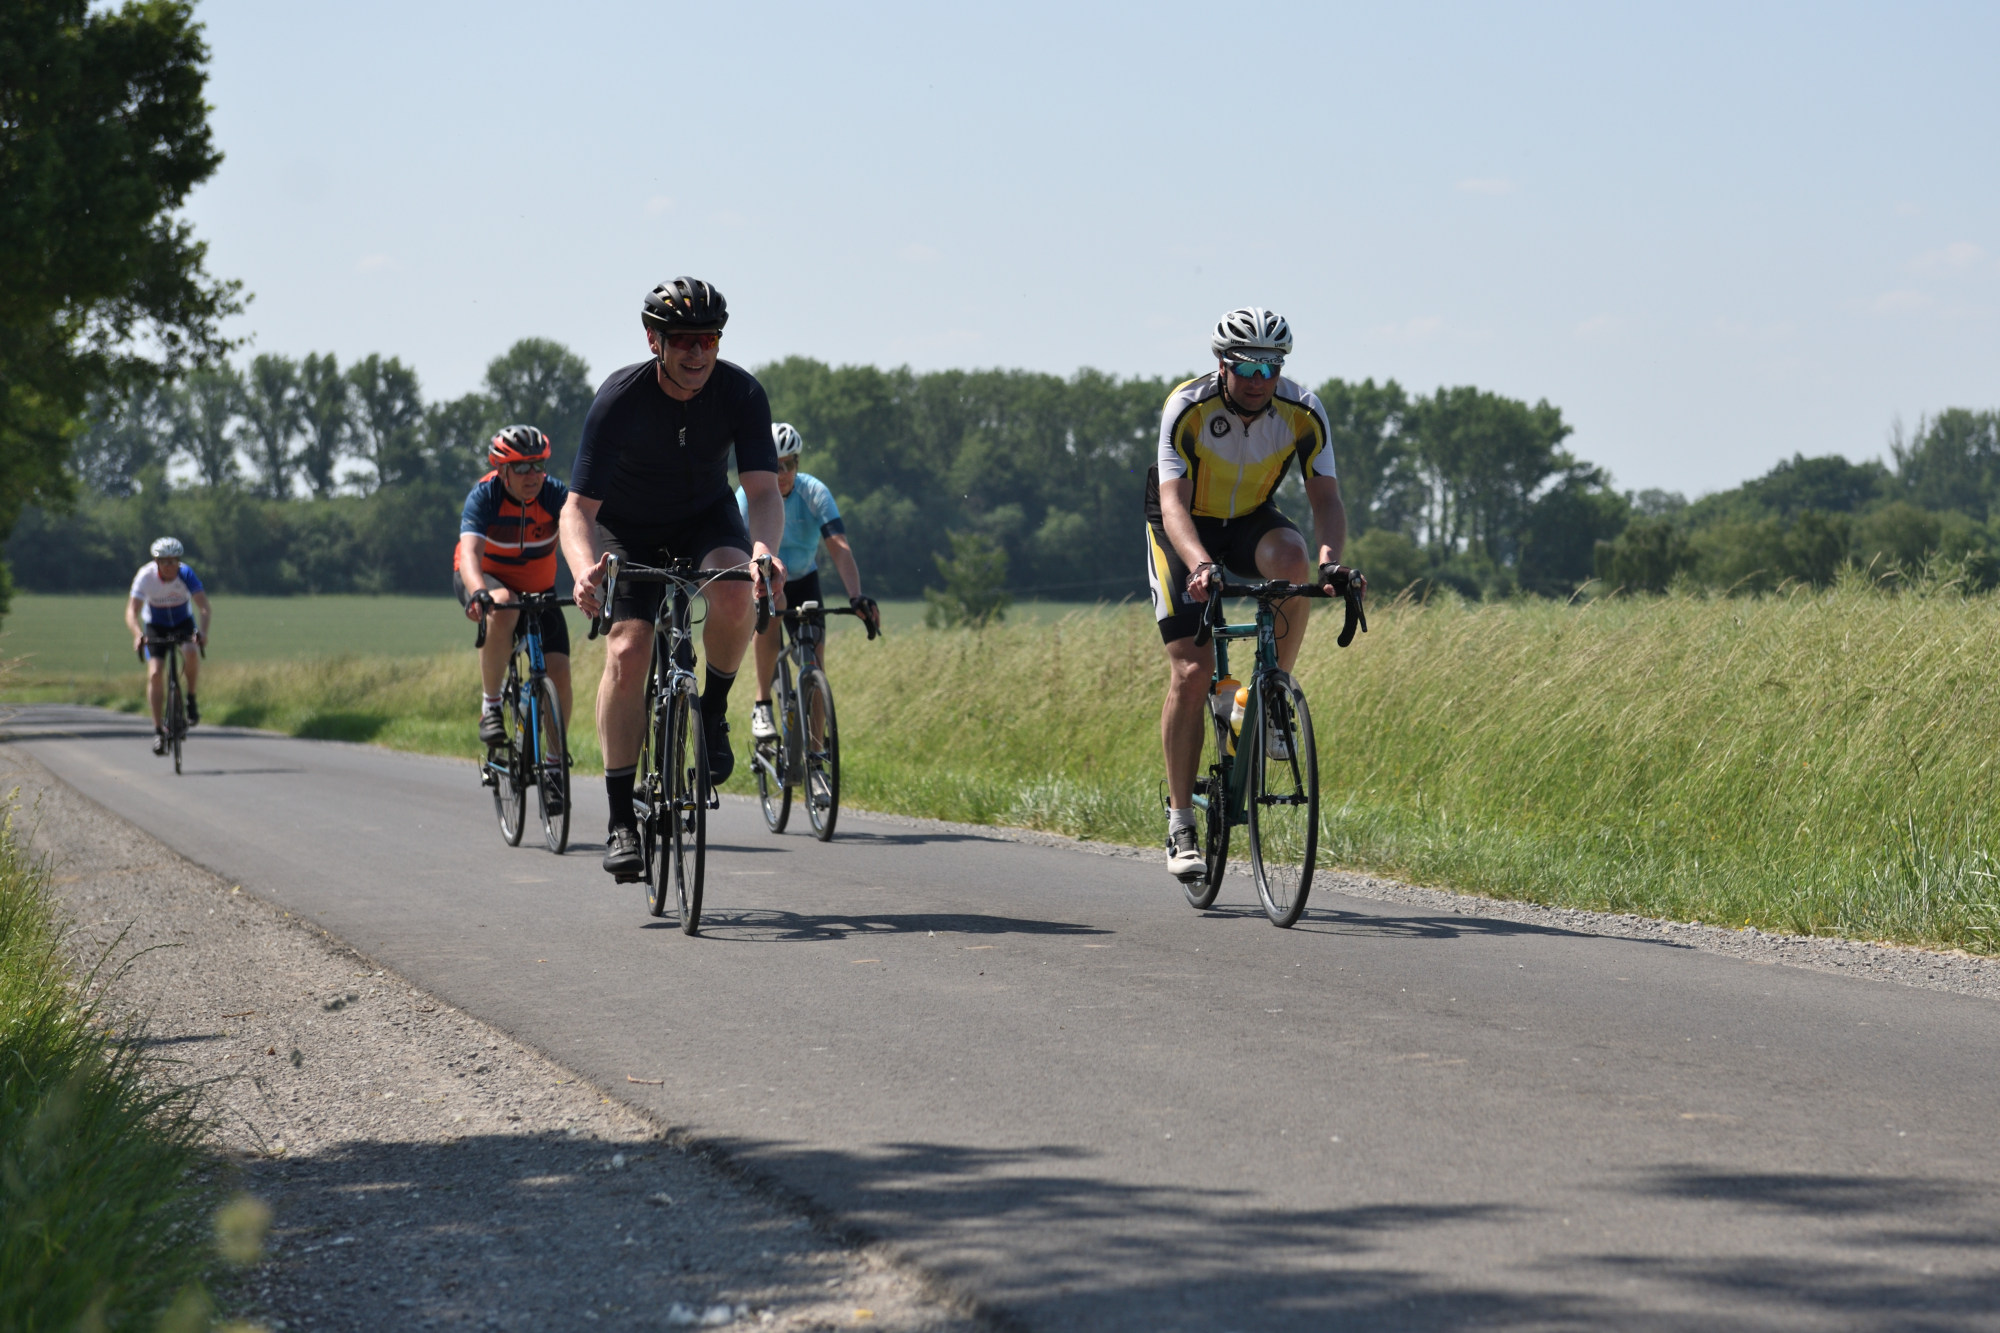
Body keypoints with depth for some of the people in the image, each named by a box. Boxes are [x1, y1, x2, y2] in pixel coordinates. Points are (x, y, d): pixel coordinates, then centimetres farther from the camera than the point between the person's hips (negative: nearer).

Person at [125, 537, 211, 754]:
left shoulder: (186, 574, -24)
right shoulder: (146, 576, -25)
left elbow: (204, 607, -32)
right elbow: (132, 612, -31)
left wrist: (202, 631, -51)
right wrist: (138, 635, -50)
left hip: (183, 623, 0)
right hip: (155, 626, 0)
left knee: (191, 651, -32)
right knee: (155, 674, -16)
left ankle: (191, 698, -9)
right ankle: (158, 731, -9)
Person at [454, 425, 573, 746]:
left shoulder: (554, 493, -20)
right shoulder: (484, 496, -25)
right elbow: (470, 553, -38)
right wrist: (478, 593, -59)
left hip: (537, 587, 3)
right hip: (487, 579, -3)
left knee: (559, 672, -12)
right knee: (503, 608, -38)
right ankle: (490, 707, -24)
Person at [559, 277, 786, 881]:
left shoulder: (741, 392, -22)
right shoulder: (620, 399, -28)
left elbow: (764, 489, -28)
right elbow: (578, 507, -31)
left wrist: (764, 549, -51)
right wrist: (586, 569, -52)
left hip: (706, 518, 1)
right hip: (629, 530, -1)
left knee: (735, 592, -33)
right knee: (627, 651, -21)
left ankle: (714, 712, -6)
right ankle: (622, 820, -13)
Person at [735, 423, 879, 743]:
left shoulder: (814, 492, -22)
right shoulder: (748, 496, -23)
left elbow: (839, 547, -31)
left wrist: (856, 597, -46)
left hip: (803, 580, 2)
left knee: (814, 656, -12)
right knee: (772, 602, -36)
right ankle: (762, 705, -30)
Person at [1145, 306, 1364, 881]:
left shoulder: (1302, 412, -20)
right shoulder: (1188, 408, -27)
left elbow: (1325, 496, -23)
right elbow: (1173, 501, -35)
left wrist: (1330, 557, -44)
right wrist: (1200, 564, -54)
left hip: (1251, 520, 2)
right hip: (1185, 528, -2)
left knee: (1291, 561, -35)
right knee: (1191, 671, -13)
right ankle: (1180, 823, -3)